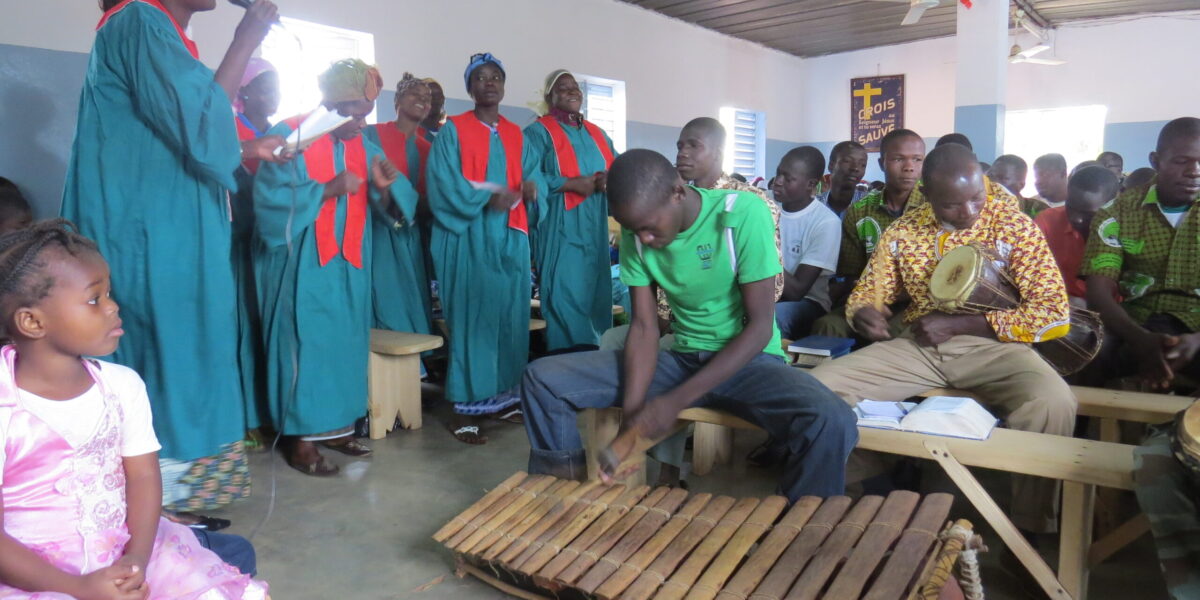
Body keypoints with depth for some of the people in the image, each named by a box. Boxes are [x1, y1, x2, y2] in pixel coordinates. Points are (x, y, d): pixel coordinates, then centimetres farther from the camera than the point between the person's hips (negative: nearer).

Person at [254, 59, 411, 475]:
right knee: (306, 342, -7)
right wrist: (328, 189, -24)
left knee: (346, 341, 8)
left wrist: (385, 186, -15)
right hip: (302, 261, -6)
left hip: (349, 263, 6)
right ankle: (300, 438, 2)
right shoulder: (289, 135, -7)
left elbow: (382, 207, 7)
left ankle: (336, 425, 19)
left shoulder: (363, 145, 11)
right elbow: (271, 197, -16)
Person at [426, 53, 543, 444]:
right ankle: (465, 408, -4)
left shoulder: (517, 135, 17)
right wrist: (487, 196, -17)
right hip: (470, 237, -5)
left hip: (511, 236, 5)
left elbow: (533, 175, 8)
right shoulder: (453, 130, 2)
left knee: (510, 316, 6)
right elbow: (443, 184, -9)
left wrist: (529, 187, -15)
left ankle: (503, 396, 16)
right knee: (472, 317, -8)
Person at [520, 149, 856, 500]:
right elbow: (644, 328, -5)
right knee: (544, 378, -9)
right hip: (680, 358, 4)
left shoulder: (744, 214, -18)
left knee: (833, 423, -35)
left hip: (749, 359, -3)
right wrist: (631, 413, -21)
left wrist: (677, 401, -23)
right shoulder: (636, 234, -5)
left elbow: (760, 326, -18)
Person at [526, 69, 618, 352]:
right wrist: (572, 183, -18)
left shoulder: (597, 134, 21)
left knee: (596, 295, 7)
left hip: (595, 229, 7)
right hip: (560, 230, -6)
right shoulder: (538, 132, 0)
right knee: (565, 297, -10)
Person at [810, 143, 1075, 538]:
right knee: (819, 384, -17)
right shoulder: (901, 231, 3)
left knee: (1053, 402, -35)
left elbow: (1053, 314, -10)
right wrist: (865, 314, -19)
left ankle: (1031, 533, -15)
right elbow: (866, 294, 9)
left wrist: (956, 324, -17)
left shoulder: (1013, 226, -6)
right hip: (917, 346, 3)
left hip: (990, 346, -2)